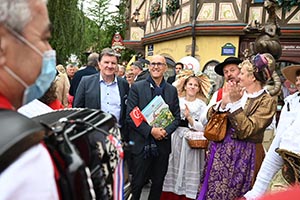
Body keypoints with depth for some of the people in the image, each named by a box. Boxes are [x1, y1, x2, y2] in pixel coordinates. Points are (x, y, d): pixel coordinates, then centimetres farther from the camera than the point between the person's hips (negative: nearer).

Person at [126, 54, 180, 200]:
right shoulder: (137, 87, -3)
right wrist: (150, 130, -17)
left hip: (163, 144, 3)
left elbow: (177, 117, 8)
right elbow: (130, 116, -9)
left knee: (158, 183, 15)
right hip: (141, 144, -3)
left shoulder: (172, 90, 8)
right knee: (137, 183, 7)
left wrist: (166, 131, -11)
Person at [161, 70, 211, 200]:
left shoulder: (202, 105, 2)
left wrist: (189, 118, -16)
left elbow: (203, 127, -5)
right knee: (173, 169, 5)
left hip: (191, 142, -2)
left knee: (187, 170, 1)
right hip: (175, 139, 2)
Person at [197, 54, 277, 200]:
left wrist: (235, 102, -21)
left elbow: (246, 130, -21)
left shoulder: (267, 101, -10)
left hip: (243, 156, -5)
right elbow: (210, 115, 3)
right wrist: (224, 101, -12)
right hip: (221, 149, 5)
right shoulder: (238, 92, 5)